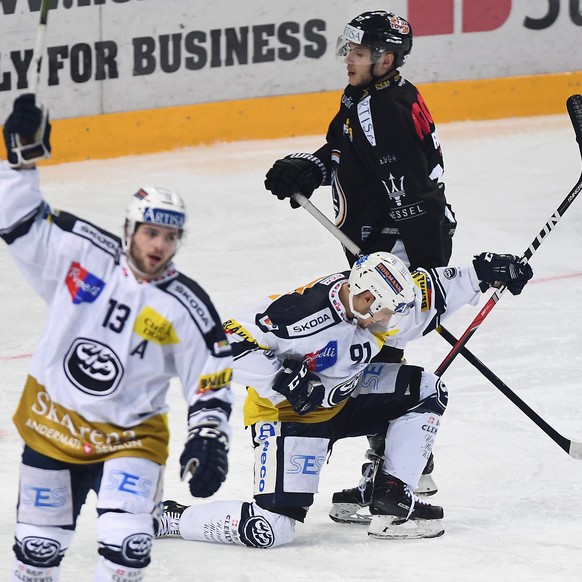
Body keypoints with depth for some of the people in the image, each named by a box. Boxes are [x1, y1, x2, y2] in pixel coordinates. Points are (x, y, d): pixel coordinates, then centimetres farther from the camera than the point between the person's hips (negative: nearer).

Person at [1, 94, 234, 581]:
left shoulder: (187, 310, -9)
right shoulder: (81, 253, -7)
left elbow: (211, 384, -3)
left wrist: (209, 439, -13)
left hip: (129, 436, -1)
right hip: (52, 425, 1)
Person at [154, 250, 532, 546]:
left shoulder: (380, 307, -9)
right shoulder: (303, 314, -33)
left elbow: (430, 293, 10)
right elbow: (232, 345, -29)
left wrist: (480, 274, 0)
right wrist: (285, 385, -32)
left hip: (341, 397, 8)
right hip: (286, 414, -8)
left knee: (426, 392, 2)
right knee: (270, 530, -22)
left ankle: (392, 501, 4)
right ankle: (171, 518, -3)